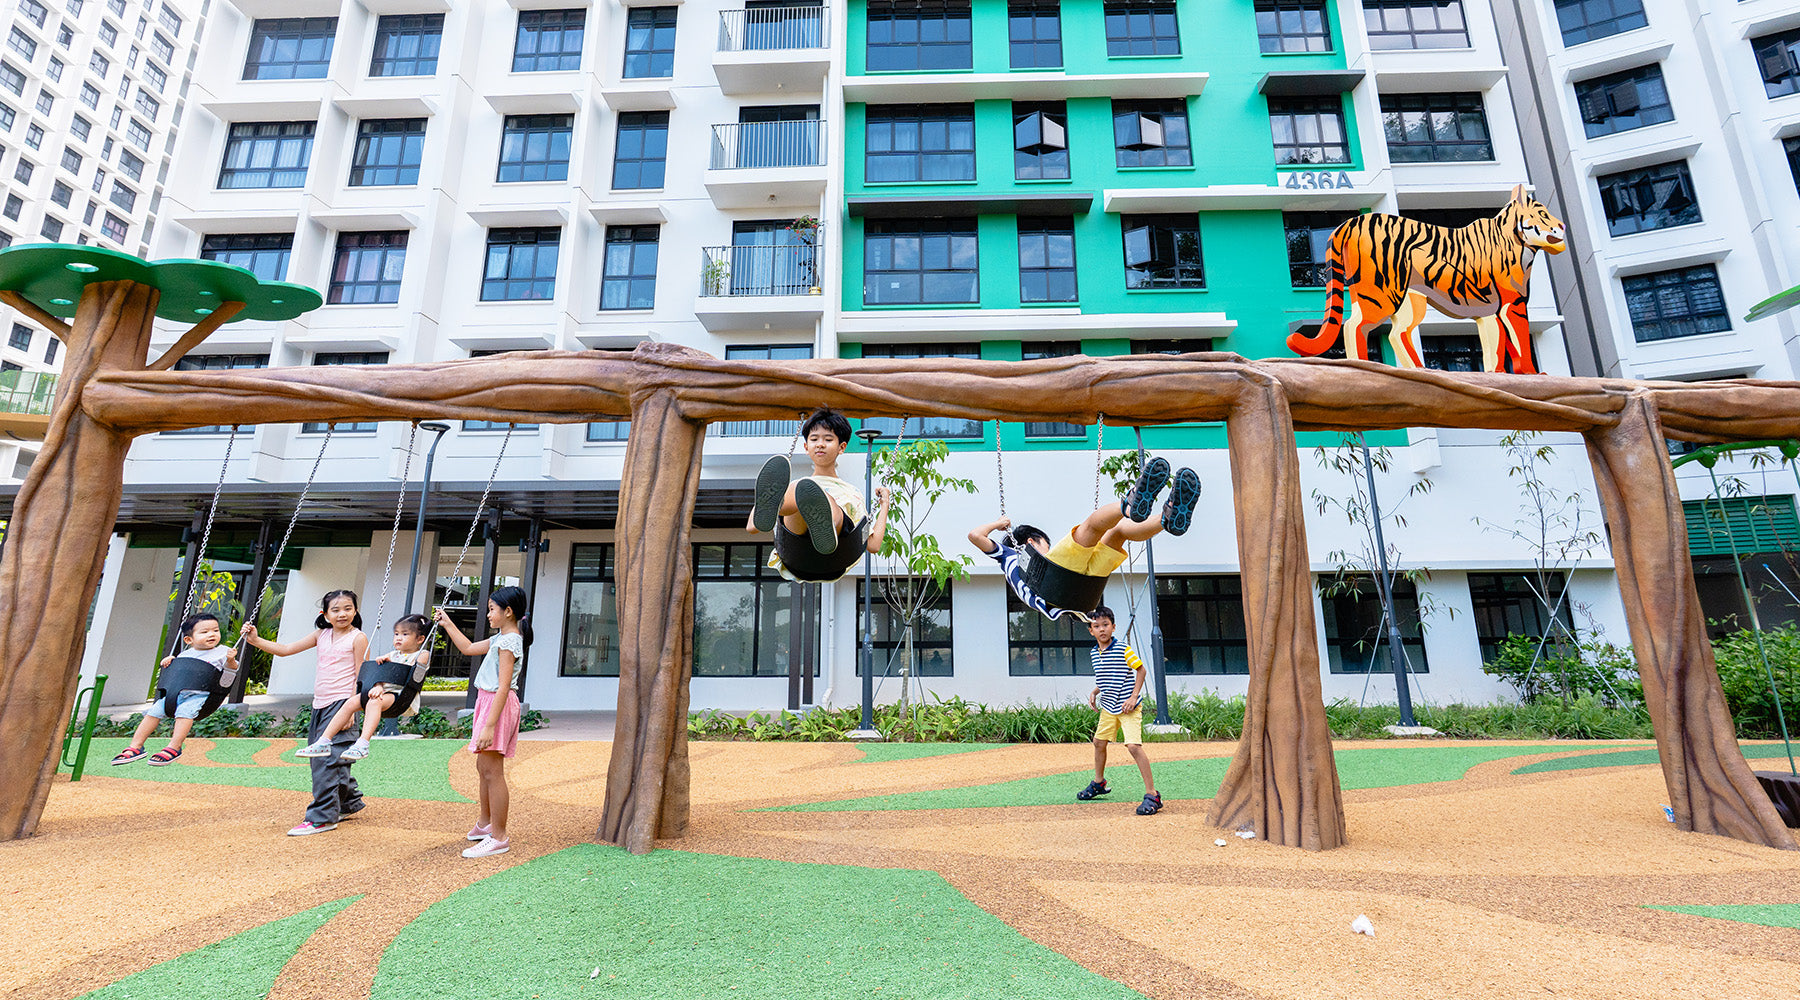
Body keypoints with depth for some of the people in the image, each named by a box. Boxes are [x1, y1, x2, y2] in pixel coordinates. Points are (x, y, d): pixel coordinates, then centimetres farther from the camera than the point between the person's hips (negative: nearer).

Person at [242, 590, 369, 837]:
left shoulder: (358, 638, -7)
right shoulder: (321, 635, 12)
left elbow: (360, 676, -8)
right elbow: (285, 649, 13)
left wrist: (351, 710, -14)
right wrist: (255, 640, -1)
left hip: (342, 703, -8)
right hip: (320, 704, 8)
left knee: (326, 758, -12)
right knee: (320, 757, 13)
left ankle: (322, 818, -6)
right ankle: (348, 803, 28)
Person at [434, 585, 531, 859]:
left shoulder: (508, 642, -18)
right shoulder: (500, 638, 13)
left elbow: (503, 687, -23)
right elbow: (468, 648, 29)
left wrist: (490, 725, -26)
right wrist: (447, 624, 28)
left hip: (498, 704, -10)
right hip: (487, 702, 10)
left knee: (492, 772, -5)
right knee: (483, 767, 21)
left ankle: (499, 837, 2)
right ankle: (485, 822, 38)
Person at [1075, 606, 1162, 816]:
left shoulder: (1123, 650, -16)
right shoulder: (1094, 653, 4)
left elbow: (1140, 670, -10)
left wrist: (1134, 697, -17)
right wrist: (1094, 692, 3)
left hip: (1128, 707, -7)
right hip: (1108, 706, 7)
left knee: (1133, 745, -18)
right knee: (1099, 741, 17)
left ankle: (1152, 794, -8)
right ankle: (1098, 783, 39)